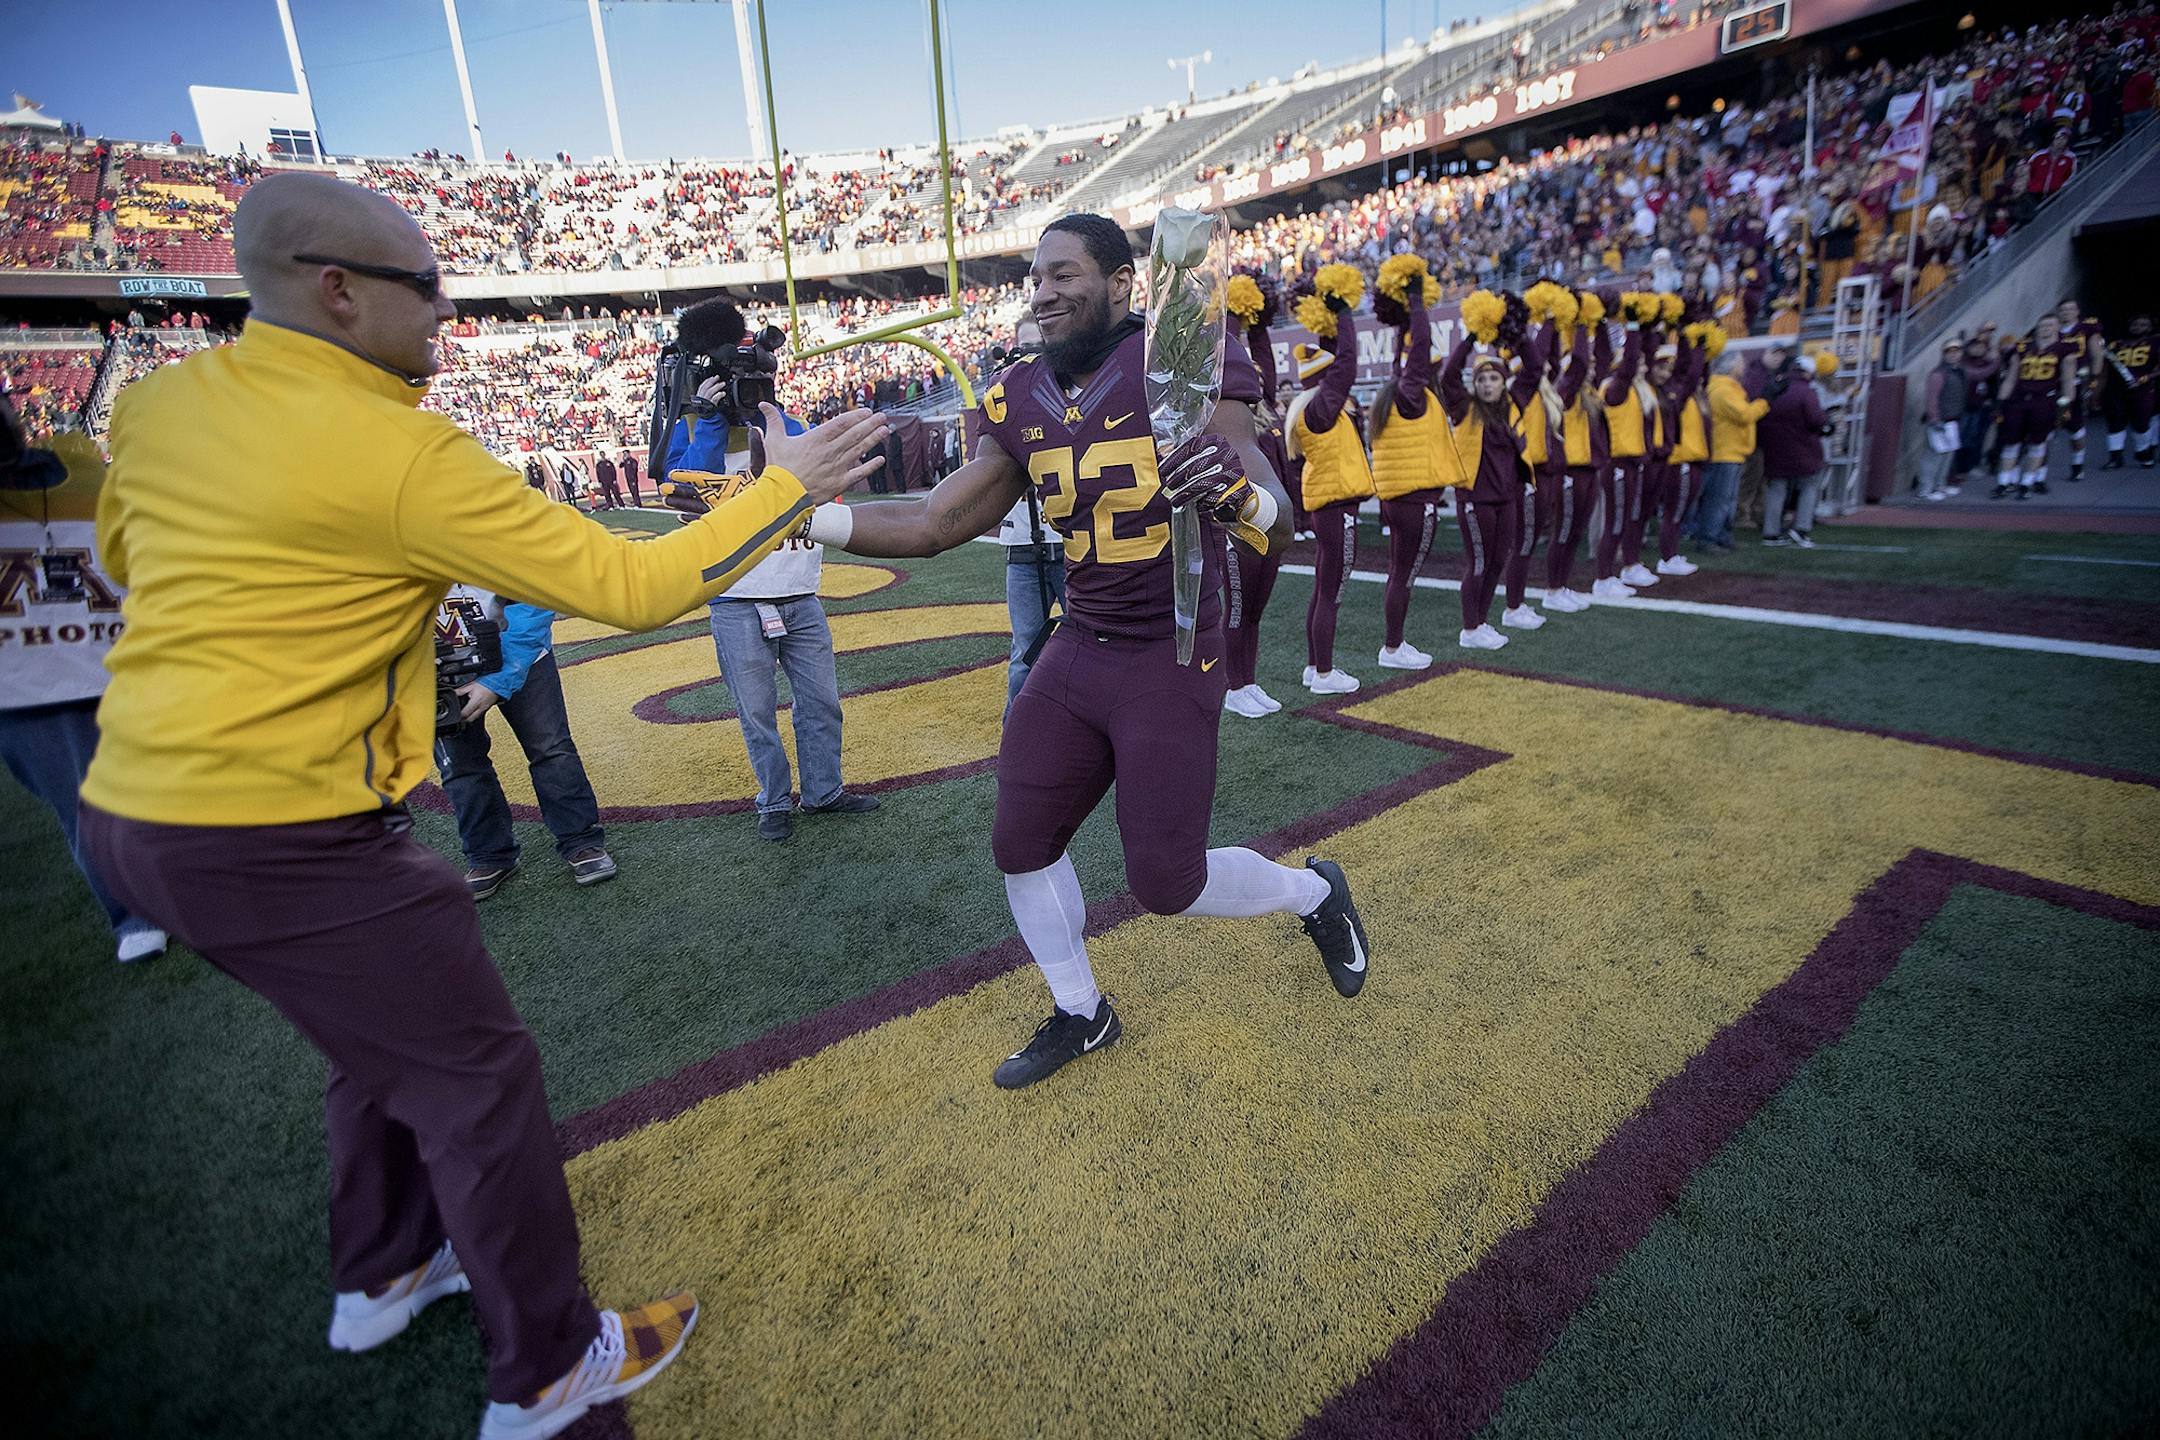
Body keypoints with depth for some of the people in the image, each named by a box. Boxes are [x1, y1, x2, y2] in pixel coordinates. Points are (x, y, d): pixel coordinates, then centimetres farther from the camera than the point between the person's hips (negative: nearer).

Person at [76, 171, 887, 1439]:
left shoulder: (159, 402, 5)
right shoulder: (402, 455, -20)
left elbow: (126, 555, 23)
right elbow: (629, 585, -20)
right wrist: (787, 487, -11)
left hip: (137, 807, 9)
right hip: (280, 838, -9)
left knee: (389, 1040, 26)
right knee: (477, 1075, 5)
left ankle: (384, 1274, 47)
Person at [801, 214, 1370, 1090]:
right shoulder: (1022, 401, 3)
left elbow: (1276, 516, -16)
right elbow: (935, 525, 3)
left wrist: (1233, 491, -40)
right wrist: (801, 515, -7)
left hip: (1173, 661, -6)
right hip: (1077, 652, 6)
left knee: (1167, 882, -4)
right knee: (1021, 845, 9)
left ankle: (1315, 894, 30)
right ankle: (1080, 1017, 35)